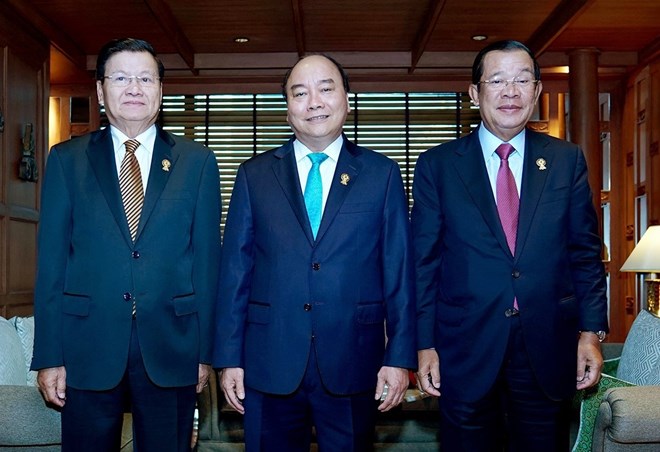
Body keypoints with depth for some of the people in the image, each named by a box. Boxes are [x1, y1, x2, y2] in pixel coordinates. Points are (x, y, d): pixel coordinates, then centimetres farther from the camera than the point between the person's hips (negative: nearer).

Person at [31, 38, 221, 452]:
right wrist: (49, 356, -2)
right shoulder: (66, 160, 5)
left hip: (171, 347, 0)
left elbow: (208, 258, 3)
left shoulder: (198, 162, 4)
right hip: (87, 349, 0)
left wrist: (205, 350, 0)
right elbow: (51, 260, 2)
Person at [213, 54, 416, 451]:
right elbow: (235, 270, 4)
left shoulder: (382, 174, 3)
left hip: (353, 364, 0)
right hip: (269, 366, 1)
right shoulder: (255, 175, 5)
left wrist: (400, 358, -3)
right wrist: (229, 358, 0)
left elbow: (399, 272, 1)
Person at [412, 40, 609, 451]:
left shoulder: (568, 161, 4)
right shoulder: (437, 165, 0)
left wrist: (592, 331, 0)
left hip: (548, 349, 2)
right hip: (465, 351, -1)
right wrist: (424, 344, -3)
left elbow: (585, 253, 7)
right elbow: (424, 261, 0)